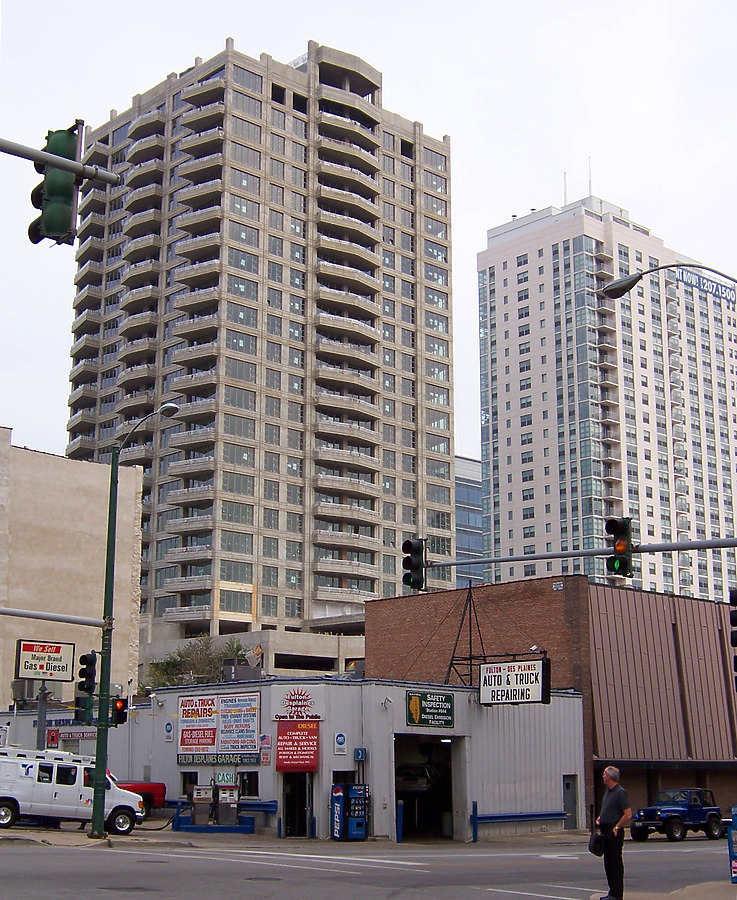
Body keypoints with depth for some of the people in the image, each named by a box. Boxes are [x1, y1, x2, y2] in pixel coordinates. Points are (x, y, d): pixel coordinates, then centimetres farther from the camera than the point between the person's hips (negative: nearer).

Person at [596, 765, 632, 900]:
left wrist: (617, 827, -16)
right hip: (606, 831, 9)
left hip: (614, 832, -9)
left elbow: (628, 814, -19)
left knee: (616, 863, -4)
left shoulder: (620, 792, -15)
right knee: (608, 862, 13)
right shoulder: (608, 791, 14)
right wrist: (600, 818, 10)